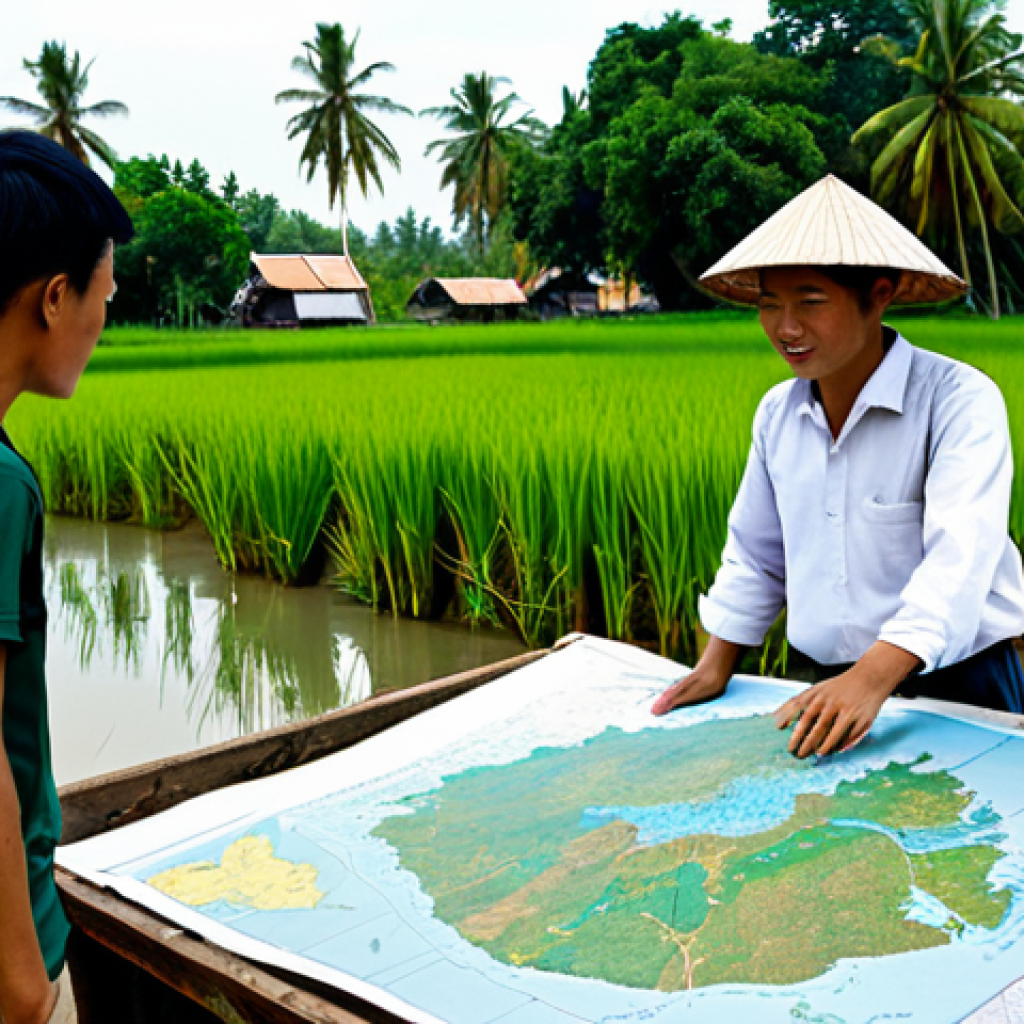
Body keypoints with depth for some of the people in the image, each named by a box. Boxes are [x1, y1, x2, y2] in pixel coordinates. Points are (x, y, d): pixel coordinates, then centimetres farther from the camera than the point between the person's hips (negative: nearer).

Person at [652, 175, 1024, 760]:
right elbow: (754, 554, 15)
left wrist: (874, 676, -41)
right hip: (832, 690, 5)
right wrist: (717, 665, 8)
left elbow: (959, 557, -29)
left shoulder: (960, 400, -16)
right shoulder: (777, 412, 4)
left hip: (956, 692, -5)